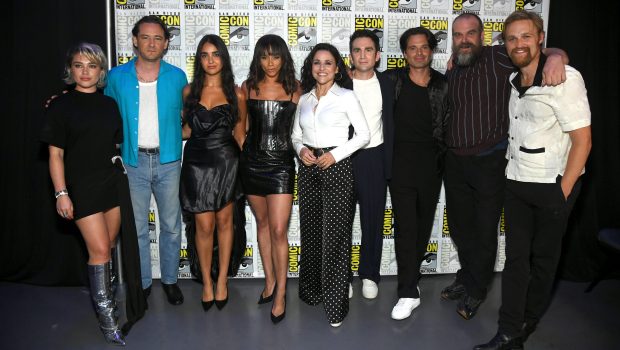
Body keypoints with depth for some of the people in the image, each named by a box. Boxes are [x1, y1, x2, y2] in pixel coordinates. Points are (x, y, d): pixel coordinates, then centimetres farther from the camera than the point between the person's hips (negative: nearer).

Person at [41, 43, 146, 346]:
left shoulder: (110, 104, 9)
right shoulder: (61, 106, -3)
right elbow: (55, 154, -4)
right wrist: (61, 193, -10)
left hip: (114, 183, 4)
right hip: (82, 187, -4)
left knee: (107, 247, 11)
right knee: (99, 250, -5)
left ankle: (102, 294, 30)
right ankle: (107, 318, 6)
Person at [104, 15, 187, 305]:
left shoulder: (177, 77, 2)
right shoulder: (117, 77, 1)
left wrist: (175, 139, 4)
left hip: (168, 161, 0)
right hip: (133, 162, 0)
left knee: (171, 226, 9)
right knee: (137, 228, 8)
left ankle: (170, 280, 27)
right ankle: (142, 283, 25)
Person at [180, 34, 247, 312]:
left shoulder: (236, 94, 1)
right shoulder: (189, 91, 4)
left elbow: (240, 134, 5)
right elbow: (187, 129, 15)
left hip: (226, 163, 0)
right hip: (196, 163, 1)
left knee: (224, 222, 10)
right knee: (204, 226, 1)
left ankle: (222, 280, 25)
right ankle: (207, 282, 20)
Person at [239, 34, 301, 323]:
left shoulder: (294, 89, 1)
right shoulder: (248, 87, 5)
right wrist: (245, 148, 6)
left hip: (281, 164, -3)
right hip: (252, 163, 3)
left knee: (278, 230, -6)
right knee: (262, 223, 14)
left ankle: (280, 294, 7)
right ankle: (269, 281, 29)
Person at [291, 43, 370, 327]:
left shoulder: (346, 97, -1)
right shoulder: (303, 99, 12)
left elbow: (363, 134, -3)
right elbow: (295, 135, 17)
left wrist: (335, 154, -13)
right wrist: (301, 150, -5)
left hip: (337, 167, -4)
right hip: (308, 168, 5)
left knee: (335, 234, -4)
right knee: (310, 231, 9)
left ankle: (335, 302, 6)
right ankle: (312, 290, 26)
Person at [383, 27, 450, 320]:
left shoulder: (443, 85, 5)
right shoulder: (393, 80, 0)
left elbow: (448, 125, 7)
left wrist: (444, 159, 3)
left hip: (432, 162, 3)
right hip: (401, 161, -2)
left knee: (424, 223, 12)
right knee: (405, 225, -5)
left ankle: (410, 277, 31)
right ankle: (409, 292, 1)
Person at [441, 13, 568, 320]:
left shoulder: (498, 58, -9)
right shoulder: (451, 73, 9)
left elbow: (547, 52, -13)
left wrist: (555, 57, -35)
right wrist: (443, 149, 10)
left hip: (489, 161, -6)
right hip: (454, 161, 6)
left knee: (485, 231, 5)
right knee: (459, 225, 17)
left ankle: (476, 290, 22)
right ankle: (466, 277, 37)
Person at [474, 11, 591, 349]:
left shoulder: (564, 78, -13)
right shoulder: (513, 81, 6)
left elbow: (582, 141, -13)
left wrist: (563, 193, -13)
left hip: (553, 185, -5)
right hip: (516, 182, 5)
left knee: (544, 257, 10)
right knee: (516, 257, 5)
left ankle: (527, 323, 28)